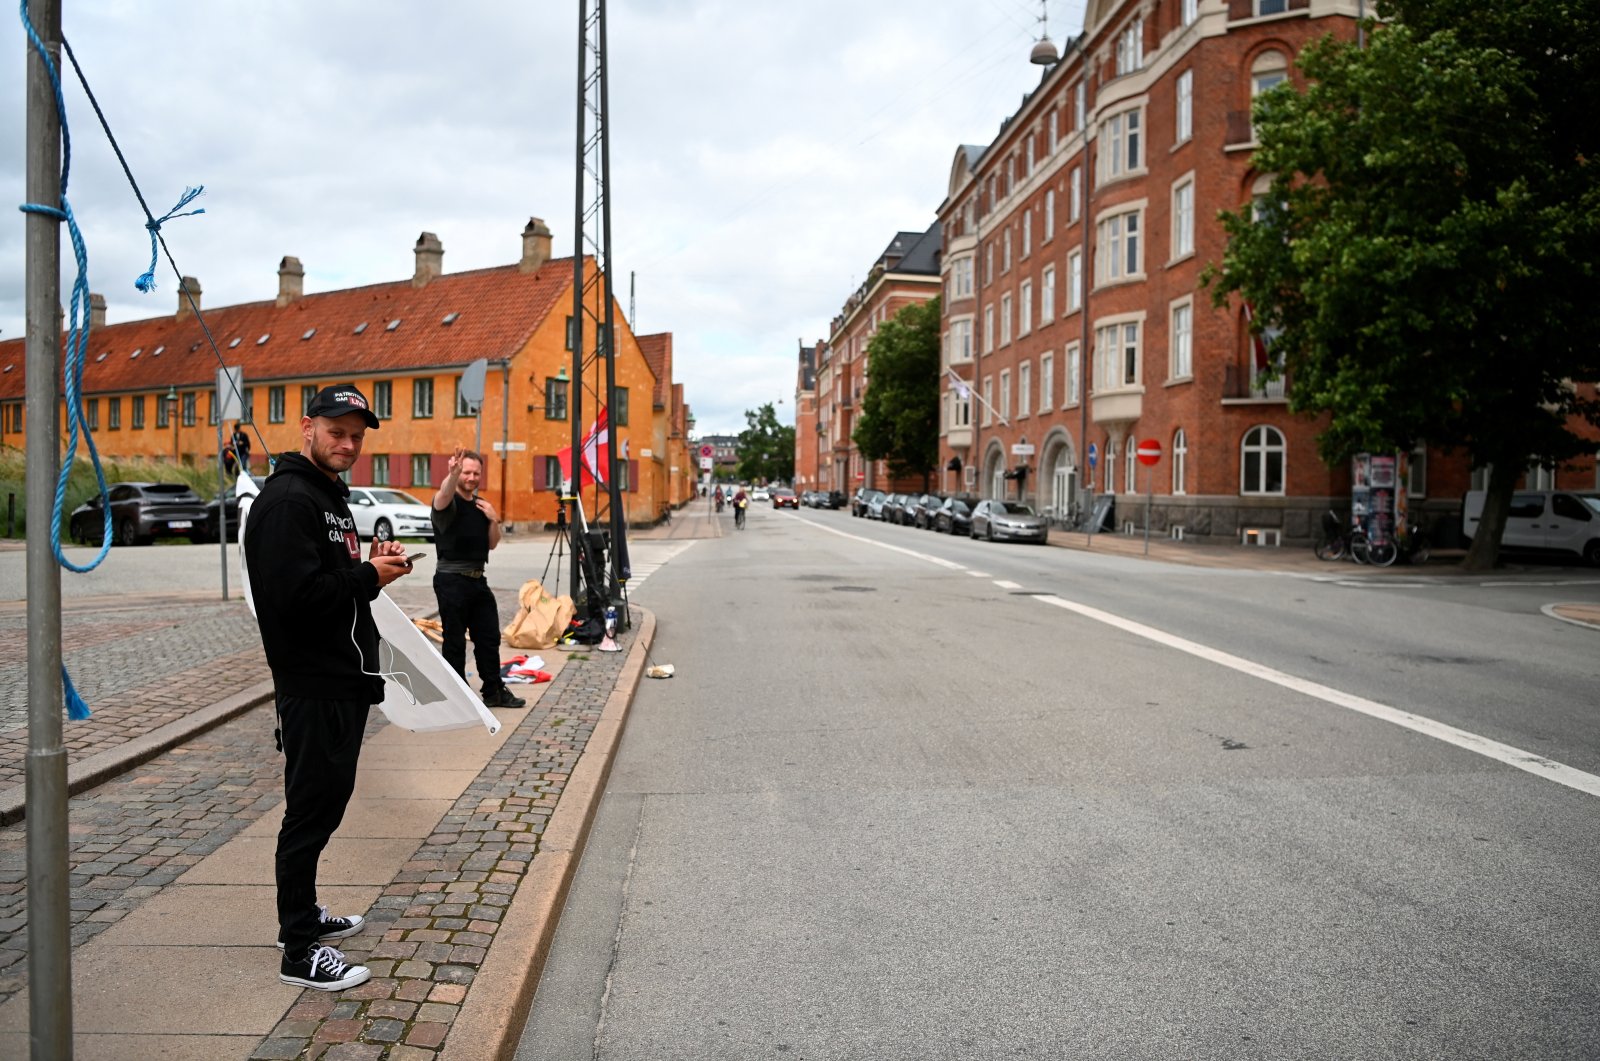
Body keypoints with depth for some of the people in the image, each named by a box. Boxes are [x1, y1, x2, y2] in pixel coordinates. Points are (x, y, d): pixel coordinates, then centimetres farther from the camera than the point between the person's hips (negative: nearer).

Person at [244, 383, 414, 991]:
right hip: (313, 686, -10)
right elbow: (296, 595, -27)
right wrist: (369, 578, -16)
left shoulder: (331, 495, 17)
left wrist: (374, 565, 3)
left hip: (345, 681, 10)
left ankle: (303, 914, 34)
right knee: (311, 810, -2)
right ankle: (300, 951, 10)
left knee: (326, 802, 19)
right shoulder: (288, 498, -16)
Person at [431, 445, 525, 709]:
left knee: (489, 637, 12)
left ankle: (494, 691, 23)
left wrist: (493, 519, -4)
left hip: (477, 579, 7)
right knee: (455, 641, 0)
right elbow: (444, 494, -36)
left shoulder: (482, 505, 12)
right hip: (451, 580, -7)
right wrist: (452, 473, -58)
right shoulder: (447, 501, -9)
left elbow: (492, 544, 15)